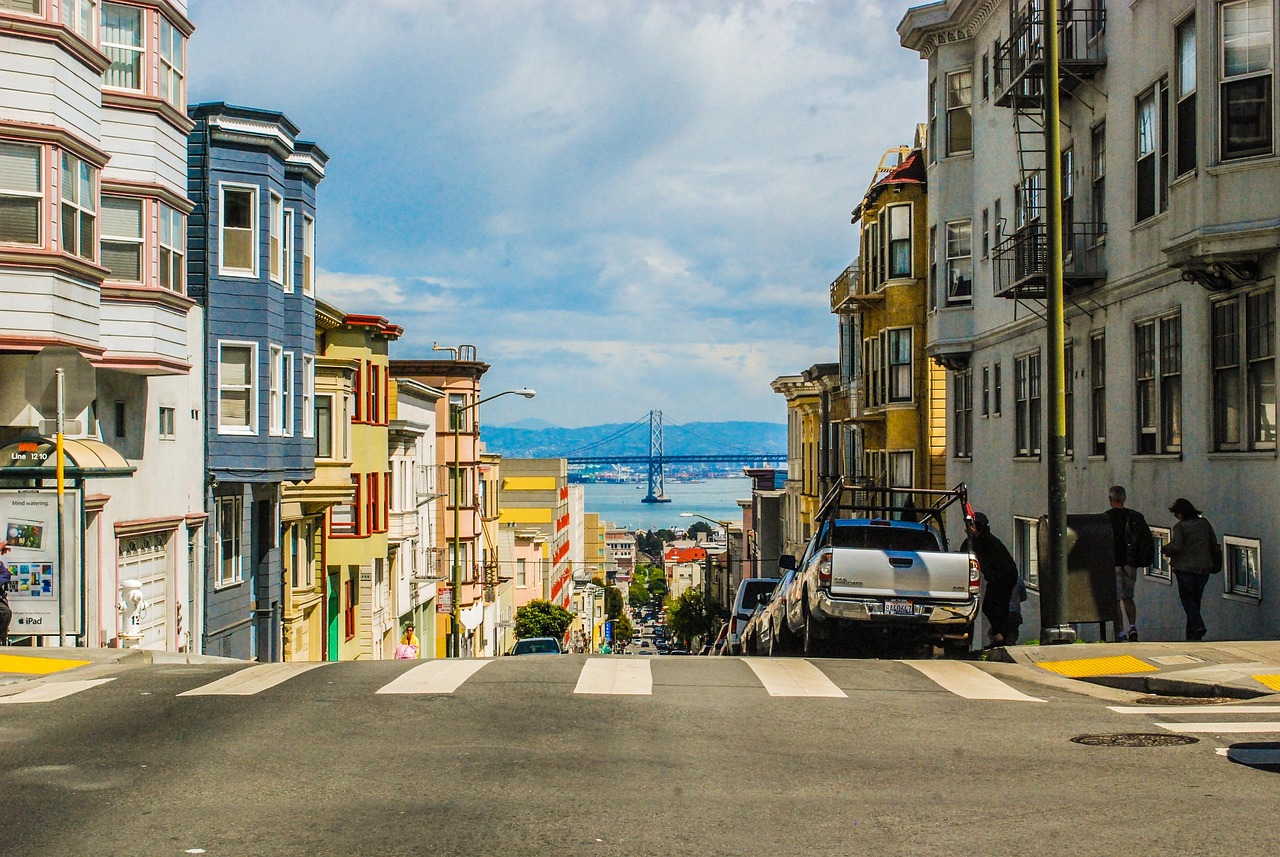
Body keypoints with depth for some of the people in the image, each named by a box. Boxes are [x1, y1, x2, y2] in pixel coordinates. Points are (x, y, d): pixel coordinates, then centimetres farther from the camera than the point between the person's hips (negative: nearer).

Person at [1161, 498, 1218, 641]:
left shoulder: (1180, 527, -13)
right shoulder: (1204, 524, 5)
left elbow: (1175, 546, -23)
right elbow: (1214, 544, 11)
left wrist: (1164, 549, -3)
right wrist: (1213, 564, 22)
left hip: (1185, 568, -6)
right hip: (1203, 568, 6)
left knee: (1187, 600, 0)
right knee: (1195, 600, 13)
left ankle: (1198, 626, -21)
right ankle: (1192, 634, 15)